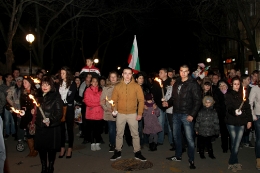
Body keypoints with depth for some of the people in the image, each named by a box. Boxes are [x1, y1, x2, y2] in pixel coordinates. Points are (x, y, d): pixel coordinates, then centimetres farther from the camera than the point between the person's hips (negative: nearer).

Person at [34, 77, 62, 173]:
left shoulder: (56, 97, -7)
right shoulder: (39, 97, 11)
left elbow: (59, 113, -14)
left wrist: (50, 120, -26)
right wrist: (34, 111, 7)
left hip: (52, 127, -5)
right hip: (40, 127, 5)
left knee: (51, 148, 5)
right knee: (41, 148, 11)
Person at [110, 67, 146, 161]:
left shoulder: (136, 86, -2)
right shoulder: (117, 86, 2)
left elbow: (141, 100, -1)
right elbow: (114, 100, 4)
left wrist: (140, 113, -5)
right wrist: (114, 109, -13)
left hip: (132, 114, -1)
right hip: (120, 114, 1)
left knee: (135, 134, 5)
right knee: (119, 134, 11)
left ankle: (137, 152, 18)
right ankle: (117, 152, 24)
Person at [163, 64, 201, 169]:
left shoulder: (193, 84, -7)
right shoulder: (176, 83, 12)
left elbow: (197, 101, -10)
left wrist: (192, 114, -17)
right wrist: (168, 103, -3)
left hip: (186, 115, -6)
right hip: (176, 114, 6)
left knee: (189, 138, -3)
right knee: (176, 136, 15)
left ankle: (191, 160, 8)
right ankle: (178, 156, 31)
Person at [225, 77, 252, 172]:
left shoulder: (243, 94, 9)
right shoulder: (228, 95, -2)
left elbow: (247, 108, 12)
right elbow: (228, 108, -14)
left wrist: (249, 120, 7)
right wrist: (234, 111, -35)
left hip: (241, 122, 3)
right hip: (231, 122, -3)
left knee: (237, 143, 2)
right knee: (234, 142, 1)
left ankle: (232, 163, 14)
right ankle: (235, 162, 13)